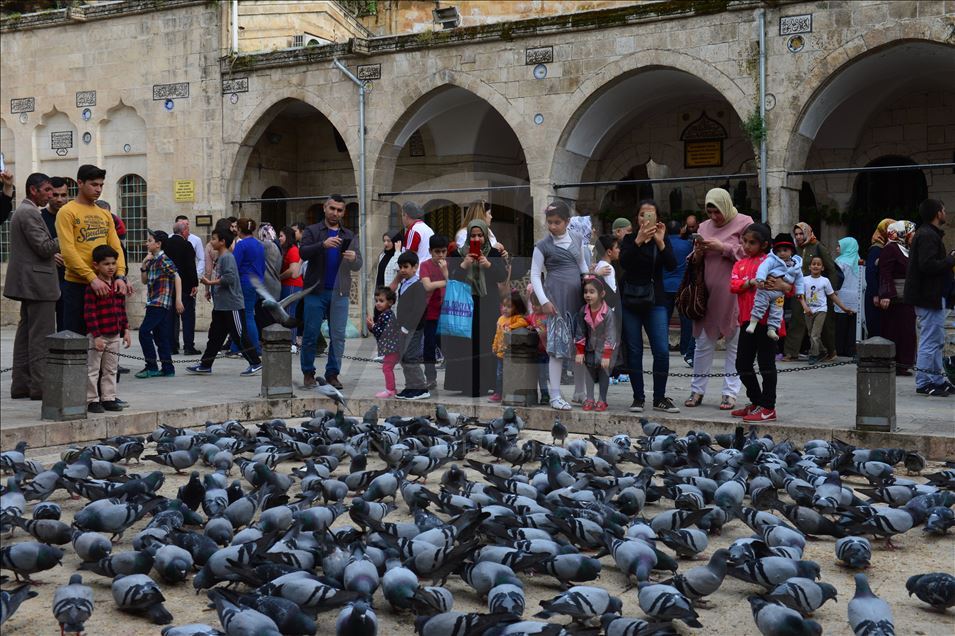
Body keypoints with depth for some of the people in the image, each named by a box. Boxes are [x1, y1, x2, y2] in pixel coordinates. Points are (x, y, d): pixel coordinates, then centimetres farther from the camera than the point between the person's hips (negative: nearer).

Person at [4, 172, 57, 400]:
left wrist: (52, 255, 19)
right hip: (38, 281, -11)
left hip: (27, 283, 11)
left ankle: (21, 384, 13)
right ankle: (39, 386, -8)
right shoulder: (30, 213, -14)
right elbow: (44, 247, -18)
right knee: (41, 335, -9)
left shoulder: (21, 211, 19)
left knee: (26, 334, 11)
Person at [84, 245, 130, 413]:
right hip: (97, 336, -7)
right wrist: (96, 336, -19)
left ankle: (108, 398, 22)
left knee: (110, 370, 14)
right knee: (92, 370, 2)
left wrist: (125, 330, 9)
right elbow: (89, 313, -17)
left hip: (114, 336, 7)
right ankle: (92, 401, 8)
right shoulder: (93, 287, -14)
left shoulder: (118, 286, 8)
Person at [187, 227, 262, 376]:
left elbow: (229, 278, -25)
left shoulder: (227, 257, -15)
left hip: (232, 306, -10)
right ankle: (205, 365, 16)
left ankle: (256, 364, 3)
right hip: (220, 306, 10)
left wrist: (210, 282, -17)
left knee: (240, 336, -5)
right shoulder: (220, 258, 16)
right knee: (214, 336, 12)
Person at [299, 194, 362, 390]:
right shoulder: (313, 231, 7)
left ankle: (332, 373, 8)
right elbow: (303, 252, -10)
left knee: (338, 336, 0)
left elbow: (358, 265, 9)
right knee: (311, 334, 0)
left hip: (339, 293, 3)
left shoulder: (349, 236, 15)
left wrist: (353, 259, -15)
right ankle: (308, 372, 11)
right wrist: (323, 244, -26)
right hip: (316, 291, -2)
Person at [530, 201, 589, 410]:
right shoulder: (543, 246, -3)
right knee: (558, 346, -7)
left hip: (577, 297, 5)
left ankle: (580, 392, 21)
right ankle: (555, 396, -4)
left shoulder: (576, 241, 10)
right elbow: (535, 275, -2)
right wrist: (544, 301, -12)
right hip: (556, 297, -5)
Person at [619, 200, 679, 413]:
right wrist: (639, 240, -28)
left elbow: (671, 266, -9)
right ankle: (638, 398, 9)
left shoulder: (663, 240, 7)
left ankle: (659, 398, 2)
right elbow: (624, 261, -15)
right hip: (630, 300, 0)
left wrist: (660, 242, -22)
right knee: (634, 351, 1)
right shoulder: (629, 240, 5)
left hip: (655, 301, 0)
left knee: (662, 350, -8)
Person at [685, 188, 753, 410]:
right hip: (708, 292, 4)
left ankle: (730, 393, 9)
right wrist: (698, 252, -3)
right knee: (703, 341, 6)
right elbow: (696, 262, 19)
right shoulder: (704, 227, 14)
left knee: (734, 343, 2)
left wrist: (723, 247, -13)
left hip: (733, 293, -4)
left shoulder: (744, 223, 0)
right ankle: (697, 390, 15)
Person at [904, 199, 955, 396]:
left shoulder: (927, 233, 18)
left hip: (931, 296, 11)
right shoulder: (928, 235, -16)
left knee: (937, 341, 16)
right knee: (930, 341, -6)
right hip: (930, 297, -11)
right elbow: (928, 265, -26)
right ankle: (923, 383, -2)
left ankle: (938, 380, 23)